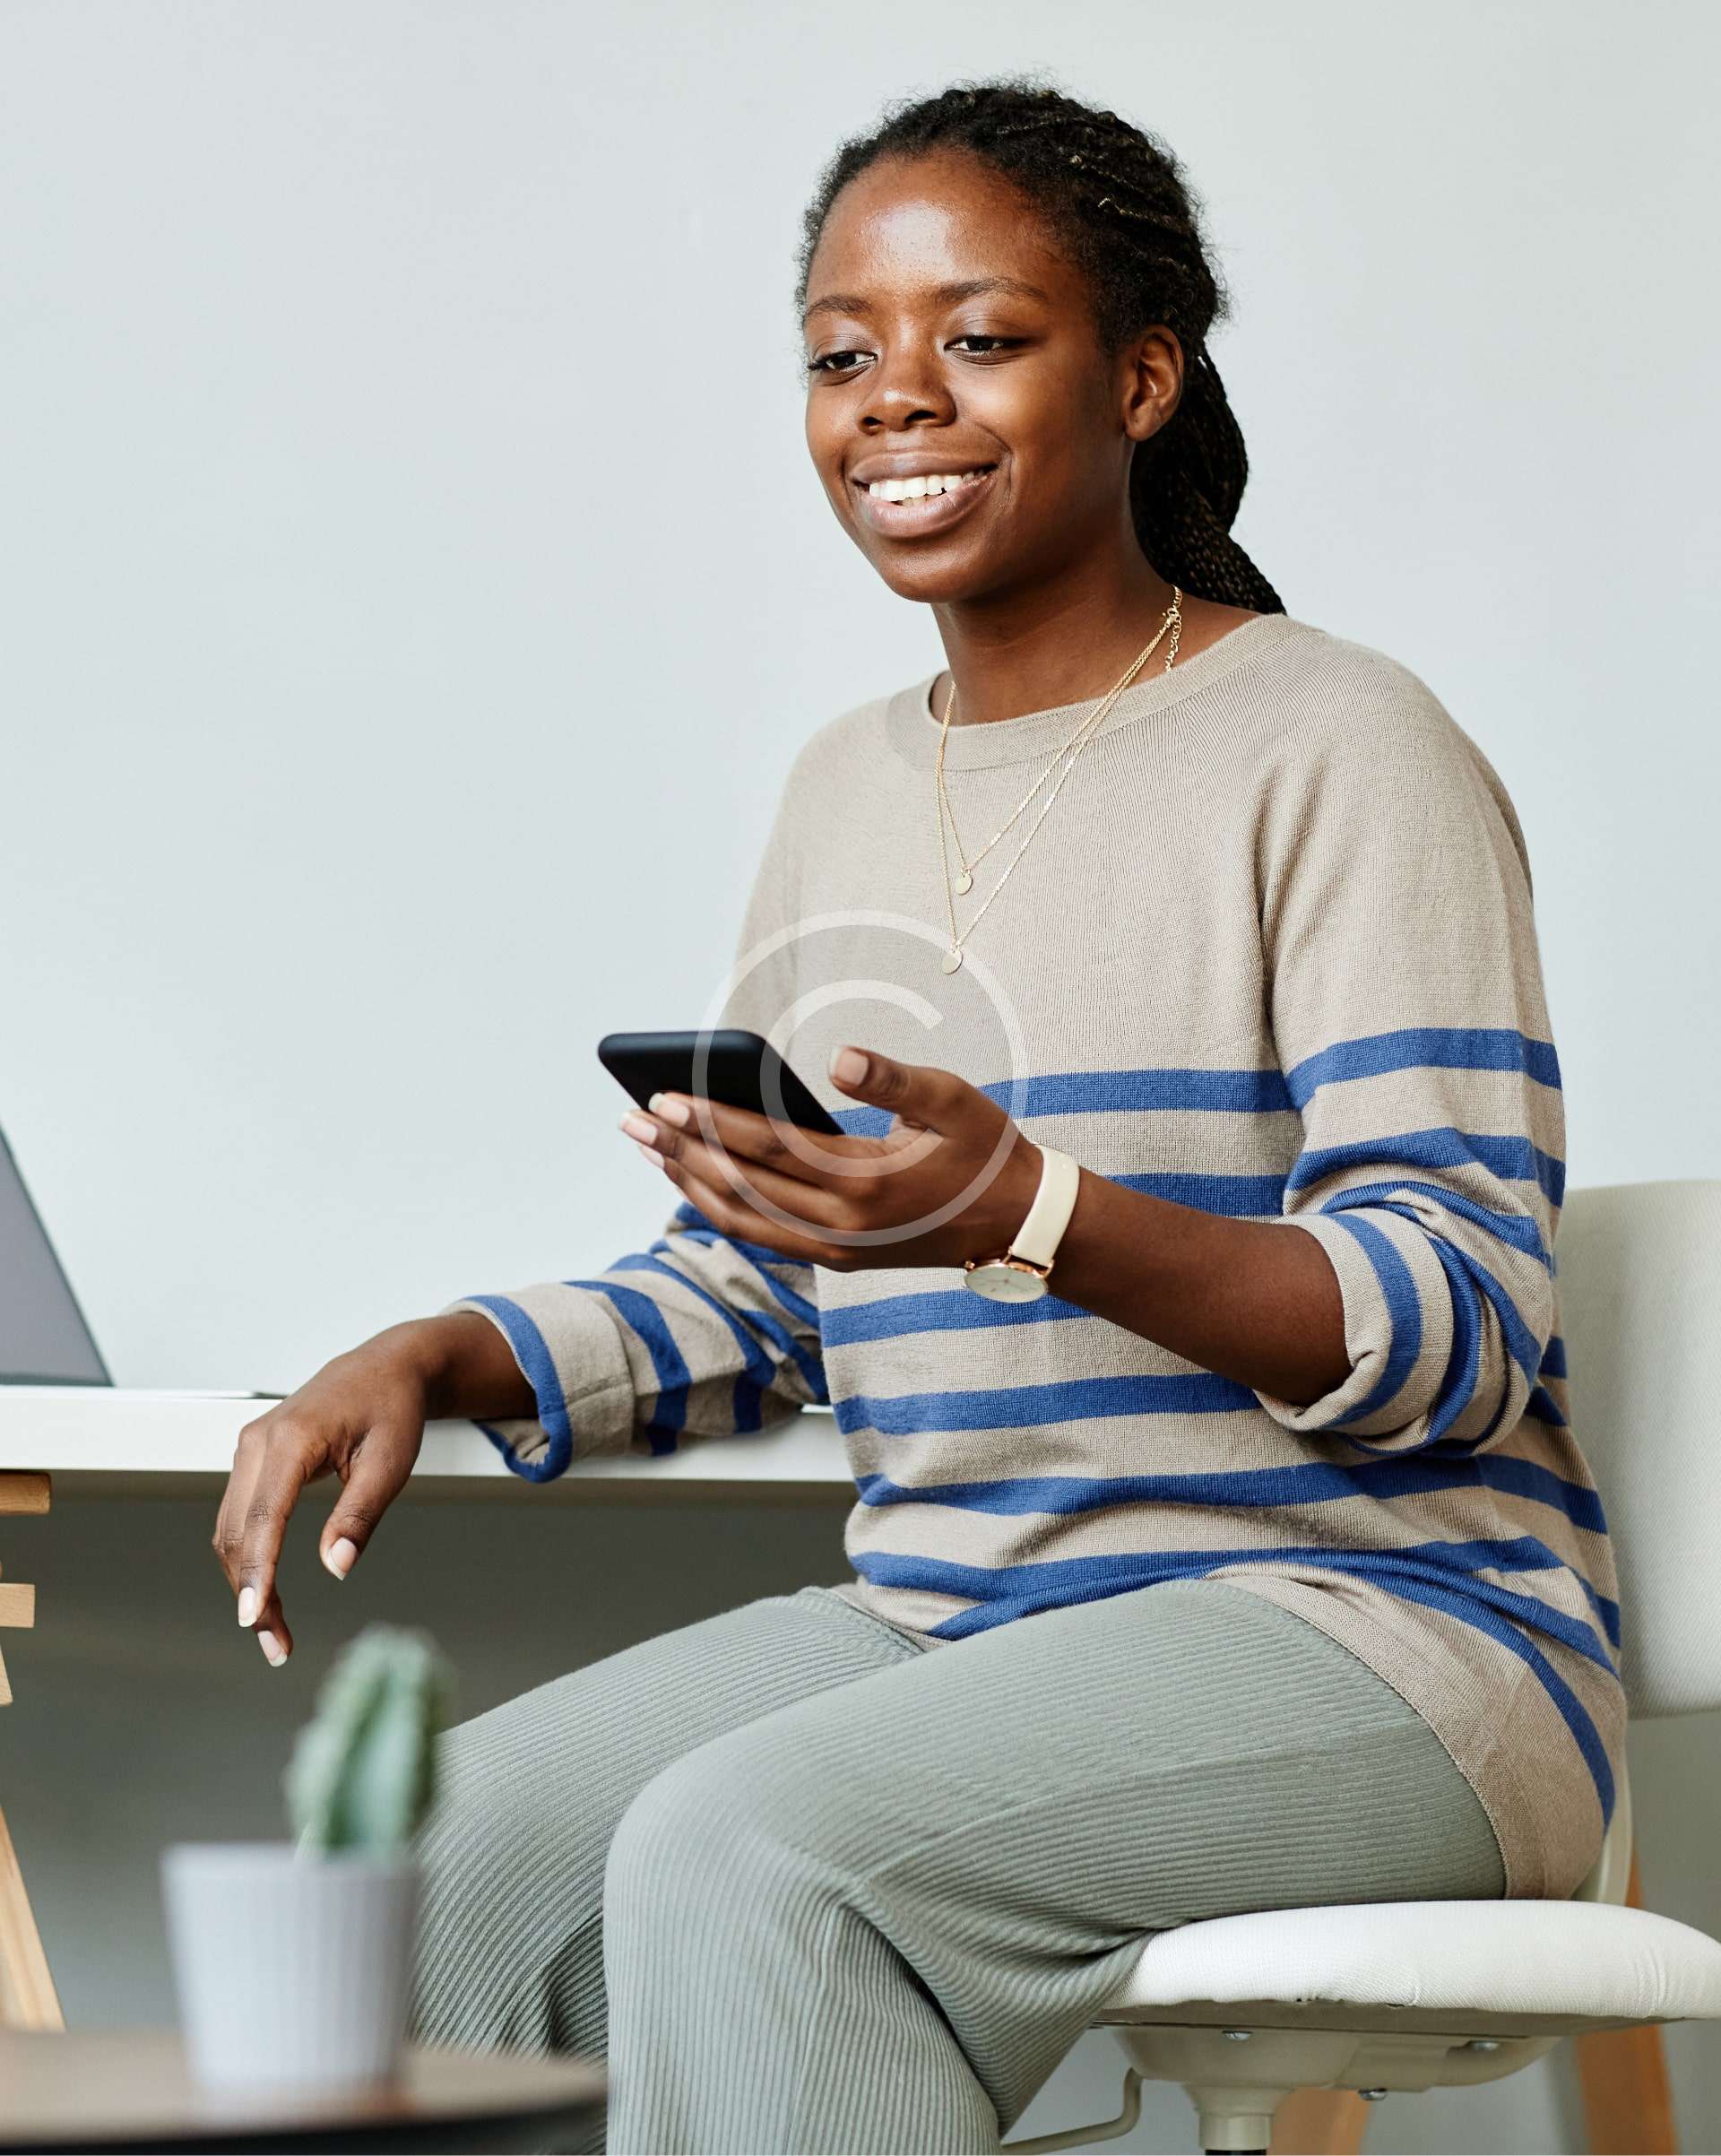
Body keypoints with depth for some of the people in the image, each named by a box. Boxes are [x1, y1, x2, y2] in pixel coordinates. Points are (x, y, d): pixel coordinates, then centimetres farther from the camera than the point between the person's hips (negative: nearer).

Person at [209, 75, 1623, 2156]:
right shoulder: (844, 790, 16)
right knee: (447, 1855, -16)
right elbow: (744, 1297, 19)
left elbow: (1466, 1328, -15)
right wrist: (434, 1358, -1)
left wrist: (1021, 1212, -31)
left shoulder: (1340, 751, -7)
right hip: (942, 1624, 7)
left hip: (1360, 1620, -7)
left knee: (738, 1851, -30)